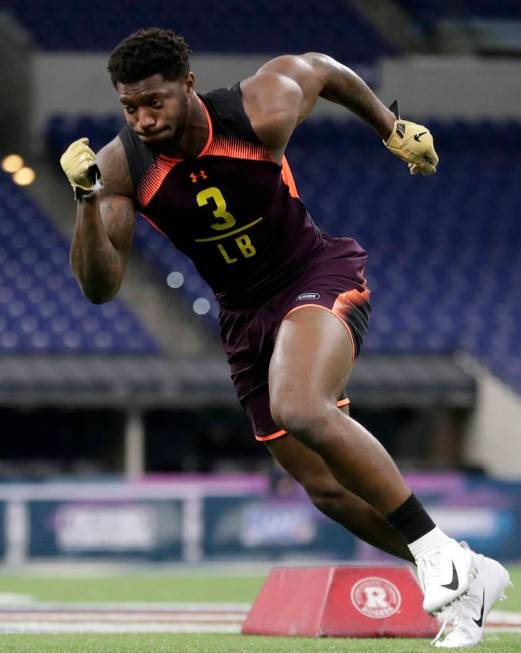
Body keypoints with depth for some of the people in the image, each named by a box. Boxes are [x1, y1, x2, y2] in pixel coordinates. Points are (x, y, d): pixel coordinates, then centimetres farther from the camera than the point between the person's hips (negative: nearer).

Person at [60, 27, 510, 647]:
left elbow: (320, 68, 2)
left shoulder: (260, 113, -21)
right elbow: (100, 287, -16)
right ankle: (470, 578, 24)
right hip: (244, 316, 5)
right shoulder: (121, 167, -14)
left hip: (319, 276, -5)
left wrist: (393, 127, 14)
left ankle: (435, 547, -24)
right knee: (328, 490, 7)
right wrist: (87, 199, -31)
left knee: (300, 409, -35)